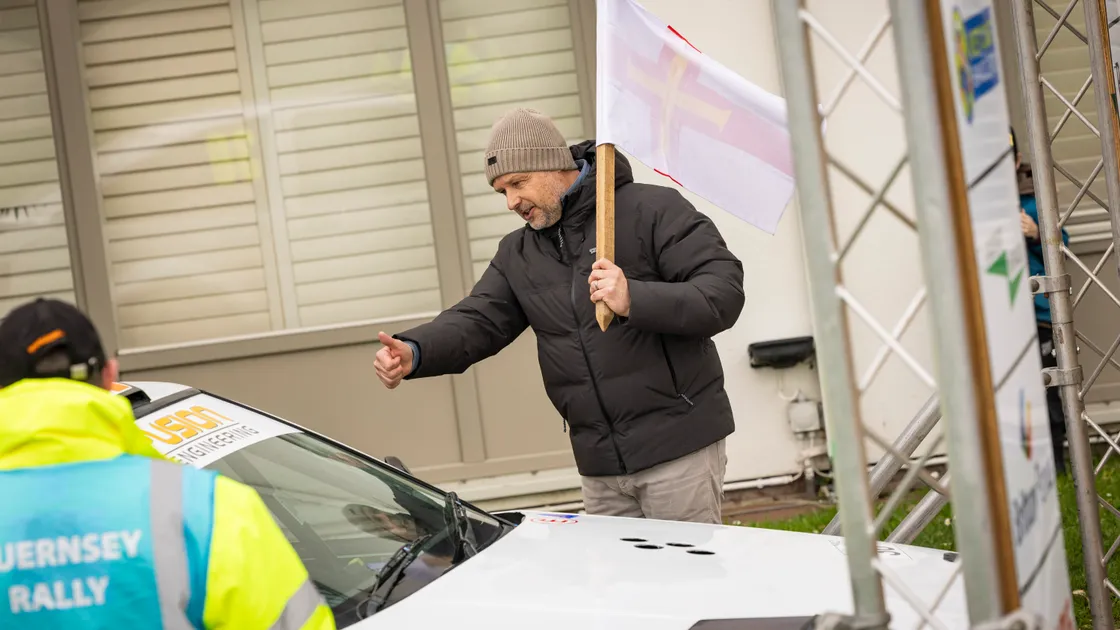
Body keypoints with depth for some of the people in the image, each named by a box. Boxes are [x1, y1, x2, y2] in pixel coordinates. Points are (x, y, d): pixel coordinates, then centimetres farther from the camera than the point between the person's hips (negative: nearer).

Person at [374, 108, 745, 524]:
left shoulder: (653, 209, -6)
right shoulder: (517, 255, 13)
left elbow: (725, 290, -14)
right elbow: (476, 321, 2)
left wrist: (636, 300, -28)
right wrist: (414, 352, -18)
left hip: (680, 446, -5)